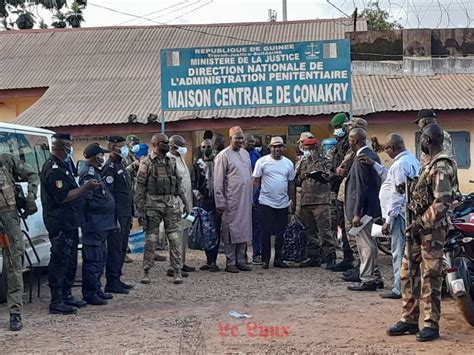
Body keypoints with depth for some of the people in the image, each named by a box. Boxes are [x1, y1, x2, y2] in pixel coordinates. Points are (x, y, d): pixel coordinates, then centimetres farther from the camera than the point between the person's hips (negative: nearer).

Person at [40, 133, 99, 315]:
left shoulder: (61, 166, 18)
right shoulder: (54, 169, -17)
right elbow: (63, 196, -23)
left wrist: (86, 188, 15)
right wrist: (86, 188, -18)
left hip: (69, 222, 11)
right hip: (60, 223, -11)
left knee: (70, 261, 16)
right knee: (60, 261, -7)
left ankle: (66, 296, 25)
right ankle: (56, 302, -4)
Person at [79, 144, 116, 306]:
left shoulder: (95, 172, 18)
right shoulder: (89, 174, -16)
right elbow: (88, 201, -23)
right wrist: (106, 205, -16)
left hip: (101, 225, 11)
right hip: (94, 224, -11)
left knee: (100, 259, 17)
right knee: (93, 260, -6)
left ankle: (96, 290, 26)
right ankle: (90, 294, -1)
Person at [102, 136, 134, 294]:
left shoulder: (120, 166, 20)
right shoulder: (109, 167, -12)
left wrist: (129, 215, 21)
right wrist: (114, 218, -22)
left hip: (125, 215, 10)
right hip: (117, 216, -10)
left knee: (122, 248, 13)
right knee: (115, 248, -7)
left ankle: (117, 279, 21)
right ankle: (112, 283, -4)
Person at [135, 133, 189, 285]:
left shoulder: (171, 161, 12)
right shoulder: (146, 163, -3)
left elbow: (178, 183, 17)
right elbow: (140, 188, -5)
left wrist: (185, 202, 12)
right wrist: (140, 209, -9)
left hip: (172, 204, 4)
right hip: (153, 204, -3)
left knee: (174, 238, 0)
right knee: (151, 239, 2)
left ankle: (177, 272, 4)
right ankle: (146, 272, 11)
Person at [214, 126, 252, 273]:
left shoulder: (245, 153, 14)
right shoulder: (224, 155, -7)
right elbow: (218, 181, -9)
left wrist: (251, 197, 16)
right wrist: (220, 202, -13)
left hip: (246, 199, 7)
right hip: (231, 200, -7)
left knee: (244, 230, 9)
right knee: (231, 231, -3)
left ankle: (240, 261, 16)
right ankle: (230, 263, 3)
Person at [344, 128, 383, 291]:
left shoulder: (361, 158, -18)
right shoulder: (373, 155, 12)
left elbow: (361, 188, -21)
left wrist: (357, 213, -21)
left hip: (363, 208, -10)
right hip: (372, 206, 10)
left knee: (365, 244, -4)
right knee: (368, 243, 17)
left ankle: (367, 280, 2)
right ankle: (375, 277, 24)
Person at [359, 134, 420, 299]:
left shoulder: (400, 165, -18)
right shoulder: (412, 159, 14)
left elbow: (397, 195, -20)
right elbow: (390, 177, 25)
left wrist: (388, 220, -18)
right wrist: (374, 164, 24)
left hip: (399, 213, -10)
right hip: (410, 212, 10)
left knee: (398, 252, -4)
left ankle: (399, 289, 1)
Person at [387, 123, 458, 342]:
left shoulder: (441, 167, -17)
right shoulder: (431, 164, 14)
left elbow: (442, 202, -23)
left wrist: (421, 223, -20)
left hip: (432, 229, -10)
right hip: (419, 228, 10)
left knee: (430, 278, -3)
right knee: (408, 273, 11)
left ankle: (431, 325, 5)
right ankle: (409, 320, 19)